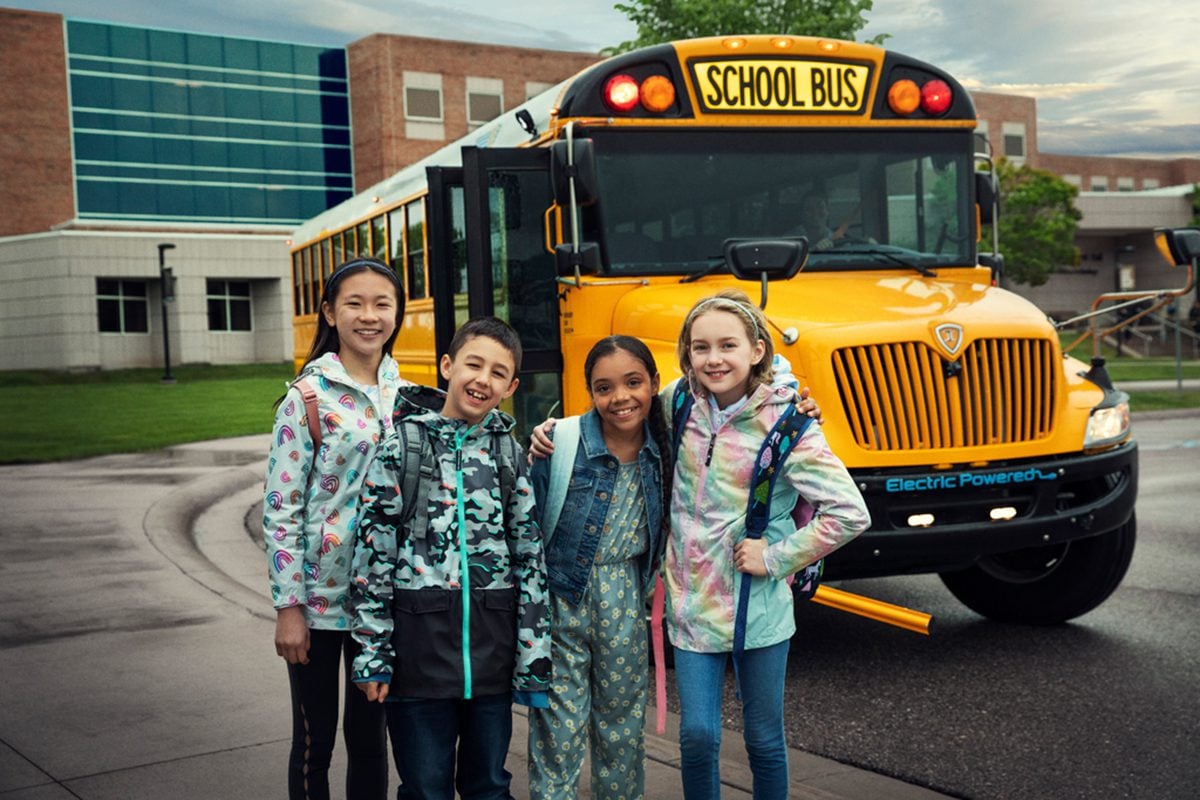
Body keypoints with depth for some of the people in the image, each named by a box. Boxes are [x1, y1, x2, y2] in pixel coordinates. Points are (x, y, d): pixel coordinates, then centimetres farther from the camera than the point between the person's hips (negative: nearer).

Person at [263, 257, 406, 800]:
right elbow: (279, 510, -10)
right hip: (318, 597, -4)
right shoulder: (307, 399, -9)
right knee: (314, 738, 9)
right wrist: (287, 608, -12)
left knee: (368, 732, 15)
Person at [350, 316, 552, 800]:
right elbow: (373, 549, -4)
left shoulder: (510, 452, 4)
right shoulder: (403, 443, -4)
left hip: (492, 643, 3)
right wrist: (372, 654, -7)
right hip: (419, 641, -2)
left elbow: (531, 556, 5)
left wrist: (533, 660, 2)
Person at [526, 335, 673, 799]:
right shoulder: (559, 442, -14)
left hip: (624, 606, 4)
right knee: (558, 729, 1)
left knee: (623, 721, 15)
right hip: (560, 601, -3)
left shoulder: (663, 447, -3)